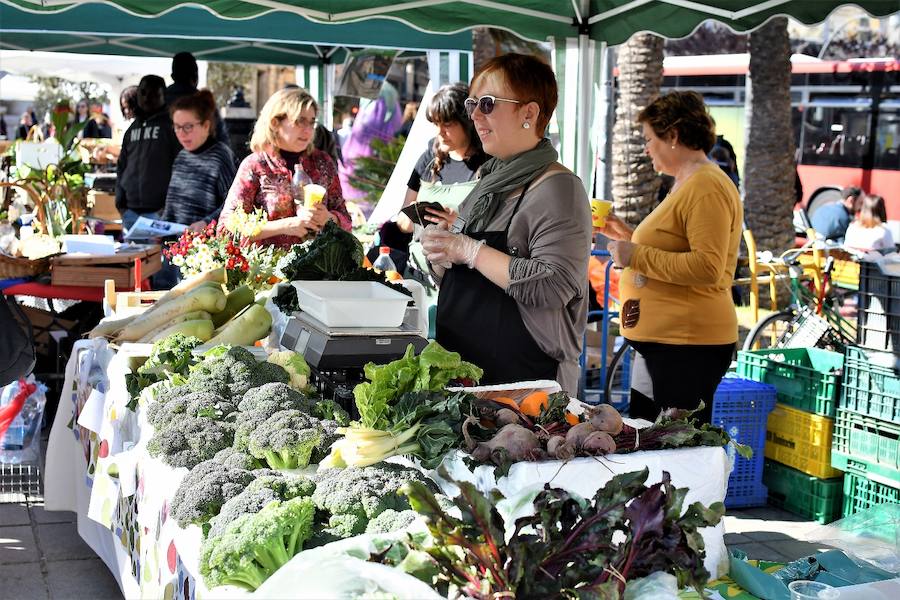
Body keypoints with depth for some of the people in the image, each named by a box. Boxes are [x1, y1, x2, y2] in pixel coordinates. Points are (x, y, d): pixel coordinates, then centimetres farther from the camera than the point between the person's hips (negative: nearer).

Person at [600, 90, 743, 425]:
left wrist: (636, 256, -20)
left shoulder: (707, 188, -14)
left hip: (687, 346, -11)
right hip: (659, 339, 11)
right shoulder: (685, 185, 21)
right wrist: (627, 235, 22)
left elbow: (707, 268, -23)